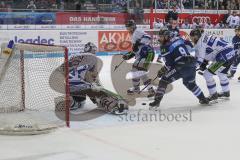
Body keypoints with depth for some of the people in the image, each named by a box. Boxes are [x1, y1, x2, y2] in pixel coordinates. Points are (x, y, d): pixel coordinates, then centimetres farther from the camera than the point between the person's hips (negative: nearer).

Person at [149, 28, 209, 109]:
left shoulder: (165, 47, -2)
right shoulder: (178, 39, 16)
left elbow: (169, 63, -5)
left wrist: (162, 70, 10)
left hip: (180, 67, -7)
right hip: (191, 66, 7)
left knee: (164, 81, 0)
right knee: (190, 83, 32)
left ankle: (157, 101, -10)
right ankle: (203, 99, 38)